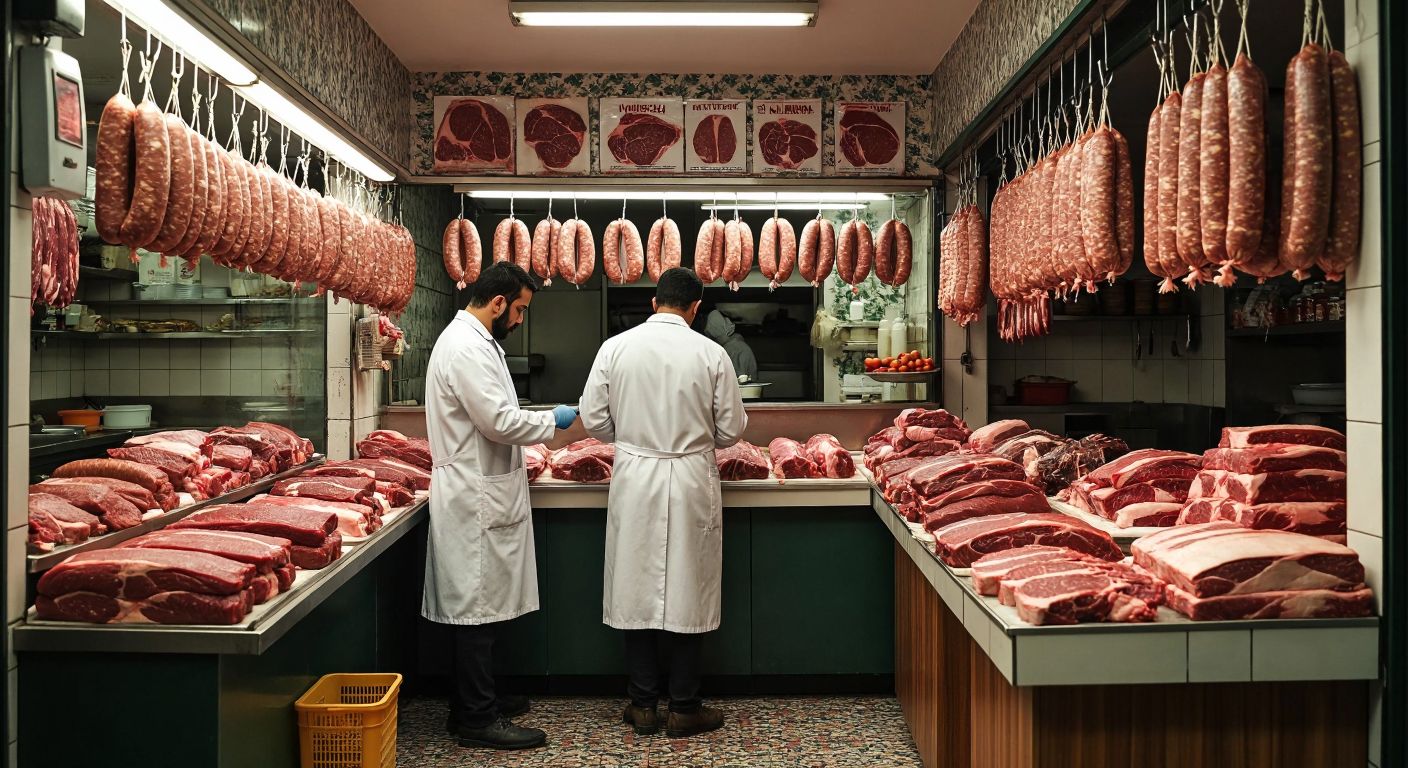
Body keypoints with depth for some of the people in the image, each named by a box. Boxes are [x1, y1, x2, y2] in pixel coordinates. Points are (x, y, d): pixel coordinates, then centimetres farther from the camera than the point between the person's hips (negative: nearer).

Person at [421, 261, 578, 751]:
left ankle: (477, 702, 27)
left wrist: (537, 425, 16)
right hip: (476, 497, -11)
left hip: (480, 494, 11)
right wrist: (552, 421, -9)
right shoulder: (468, 347, -18)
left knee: (478, 604, 16)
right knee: (478, 605, -3)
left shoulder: (470, 340, 15)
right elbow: (499, 420, -23)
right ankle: (476, 718, 7)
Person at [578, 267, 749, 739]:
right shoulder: (710, 354, -7)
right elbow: (731, 430, -1)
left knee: (636, 590, 11)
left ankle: (643, 705, 20)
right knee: (687, 593, 8)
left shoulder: (615, 348, -4)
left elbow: (594, 420, 1)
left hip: (634, 480, 2)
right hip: (691, 482, -1)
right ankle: (684, 708, 17)